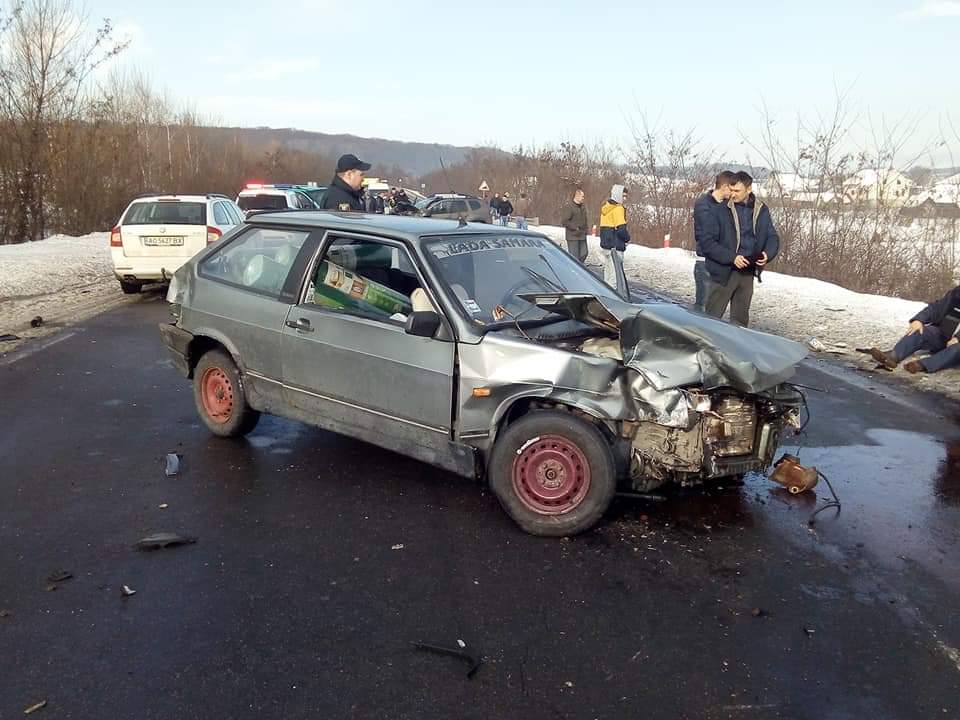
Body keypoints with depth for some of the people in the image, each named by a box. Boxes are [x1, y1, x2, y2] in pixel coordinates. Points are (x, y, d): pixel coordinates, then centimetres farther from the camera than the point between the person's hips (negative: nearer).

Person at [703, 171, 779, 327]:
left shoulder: (762, 210, 5)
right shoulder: (721, 209, -10)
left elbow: (773, 237, 13)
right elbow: (706, 241, -12)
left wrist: (768, 254, -9)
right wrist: (731, 257, -20)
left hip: (747, 274, 4)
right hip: (723, 272, -4)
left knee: (740, 320, 14)